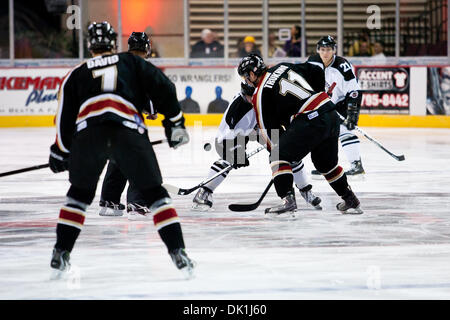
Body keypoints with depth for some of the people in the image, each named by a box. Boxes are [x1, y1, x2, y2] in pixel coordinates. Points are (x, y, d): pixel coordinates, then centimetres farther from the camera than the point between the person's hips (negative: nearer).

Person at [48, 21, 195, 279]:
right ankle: (178, 252, 2)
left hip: (88, 133, 1)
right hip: (129, 132, -1)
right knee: (155, 193, 12)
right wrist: (175, 122, 21)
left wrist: (60, 153, 35)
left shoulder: (77, 74, 28)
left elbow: (65, 118, 24)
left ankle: (61, 254, 17)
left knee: (80, 193, 22)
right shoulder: (132, 63, 27)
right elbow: (163, 88, 15)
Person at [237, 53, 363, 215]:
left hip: (310, 121, -8)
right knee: (326, 163, 25)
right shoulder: (283, 67, 18)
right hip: (332, 116, 8)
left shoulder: (261, 94, -1)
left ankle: (288, 200, -14)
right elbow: (317, 71, 22)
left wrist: (274, 149, 15)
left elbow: (268, 128, 2)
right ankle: (351, 201, 35)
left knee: (280, 157, -1)